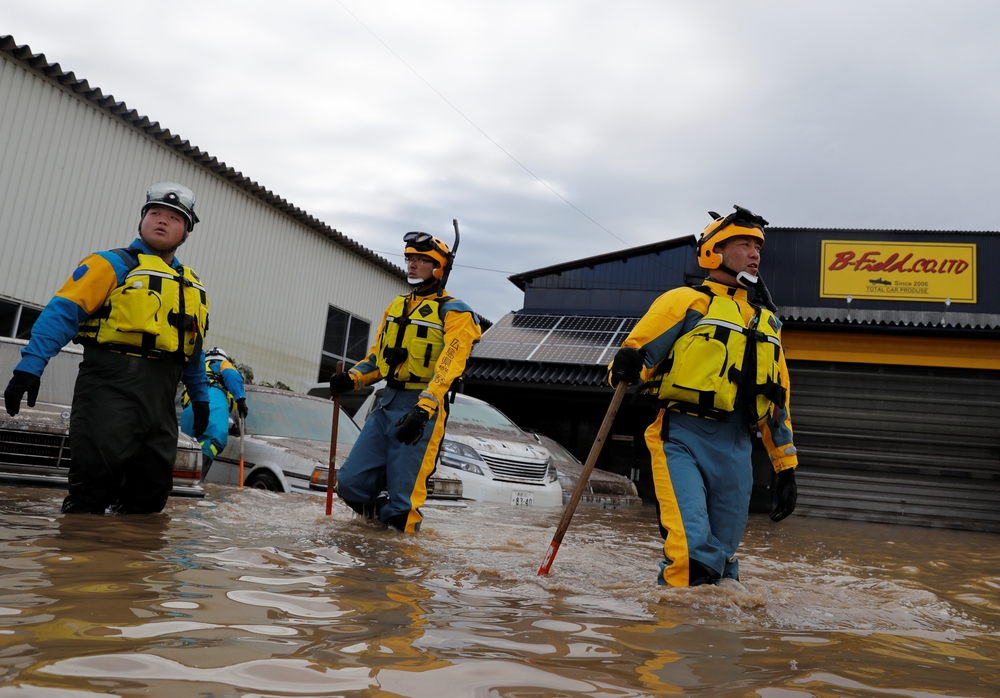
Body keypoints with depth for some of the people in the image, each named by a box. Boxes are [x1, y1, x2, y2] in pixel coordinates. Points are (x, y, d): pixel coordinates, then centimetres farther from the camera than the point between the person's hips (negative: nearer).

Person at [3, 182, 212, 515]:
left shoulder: (193, 287, 21)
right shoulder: (113, 264, 2)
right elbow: (63, 311, -9)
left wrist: (200, 395, 24)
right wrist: (30, 365, -19)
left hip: (159, 397, 6)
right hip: (110, 384, -6)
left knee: (152, 490, 8)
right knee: (95, 480, -7)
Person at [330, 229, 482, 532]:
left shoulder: (453, 313, -5)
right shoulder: (396, 307, 18)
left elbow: (447, 367, -18)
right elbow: (377, 356, 21)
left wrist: (423, 409, -30)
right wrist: (352, 378, 1)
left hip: (421, 411, -7)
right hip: (387, 405, 7)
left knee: (401, 504, -6)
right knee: (351, 484, 4)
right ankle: (383, 518, 28)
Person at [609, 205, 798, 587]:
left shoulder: (767, 323, 24)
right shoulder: (687, 301, 6)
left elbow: (777, 401, 25)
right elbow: (636, 351, -3)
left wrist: (786, 466, 21)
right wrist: (626, 364, -27)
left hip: (735, 451, 6)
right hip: (681, 440, -5)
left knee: (720, 561, 8)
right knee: (692, 554, -20)